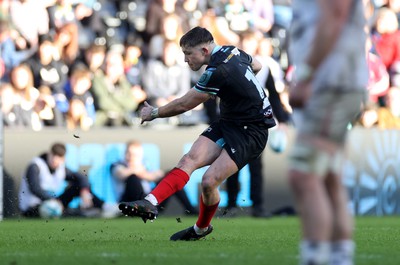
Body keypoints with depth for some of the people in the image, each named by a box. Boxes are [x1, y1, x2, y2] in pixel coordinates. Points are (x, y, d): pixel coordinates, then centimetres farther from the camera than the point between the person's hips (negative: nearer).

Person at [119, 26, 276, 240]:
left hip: (251, 132, -9)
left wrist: (154, 113, 2)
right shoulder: (231, 51, 3)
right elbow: (256, 66, 26)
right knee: (189, 159, -12)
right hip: (228, 123, 9)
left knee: (209, 181, -17)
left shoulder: (218, 72, -24)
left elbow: (184, 104, -13)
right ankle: (150, 203, -27)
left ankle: (202, 228, 10)